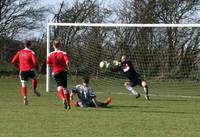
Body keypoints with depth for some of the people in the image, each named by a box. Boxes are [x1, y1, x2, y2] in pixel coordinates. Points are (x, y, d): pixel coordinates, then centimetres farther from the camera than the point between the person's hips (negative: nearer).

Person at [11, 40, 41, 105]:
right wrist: (36, 68, 3)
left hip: (22, 71, 2)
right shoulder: (31, 52, -6)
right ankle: (35, 90, 24)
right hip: (30, 70, -2)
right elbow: (35, 62, -17)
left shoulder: (19, 52, 6)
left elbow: (13, 61, 6)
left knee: (24, 85, 1)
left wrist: (18, 66, 22)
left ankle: (25, 97, -15)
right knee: (34, 78, 29)